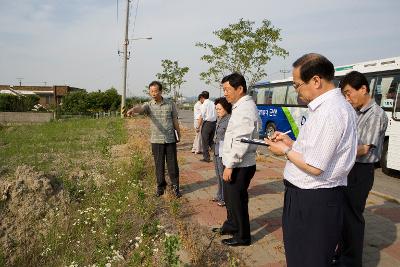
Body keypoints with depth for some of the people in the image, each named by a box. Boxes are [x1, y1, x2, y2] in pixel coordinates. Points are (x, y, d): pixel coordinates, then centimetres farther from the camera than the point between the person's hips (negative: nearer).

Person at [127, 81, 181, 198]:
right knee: (159, 165, 9)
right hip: (156, 140, 0)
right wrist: (132, 109, -49)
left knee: (172, 164, 5)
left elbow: (175, 120, 7)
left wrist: (179, 135, 11)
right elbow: (140, 108, -26)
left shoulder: (170, 104, 0)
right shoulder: (149, 105, -3)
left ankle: (175, 186, 20)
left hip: (170, 139, 0)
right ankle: (160, 186, 25)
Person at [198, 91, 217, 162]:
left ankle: (206, 157, 8)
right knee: (211, 140, 20)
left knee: (205, 141, 4)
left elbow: (202, 116, -12)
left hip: (207, 123, -6)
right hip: (214, 123, 6)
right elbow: (216, 115, 9)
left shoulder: (204, 104, -9)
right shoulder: (213, 104, 10)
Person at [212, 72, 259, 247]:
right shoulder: (240, 106, 12)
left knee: (237, 200, 5)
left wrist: (230, 165, -21)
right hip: (235, 164, 10)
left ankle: (242, 237, 24)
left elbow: (241, 142, -25)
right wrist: (230, 164, 15)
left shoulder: (245, 109, -20)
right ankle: (231, 225, 44)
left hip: (240, 166, -10)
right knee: (229, 197, 24)